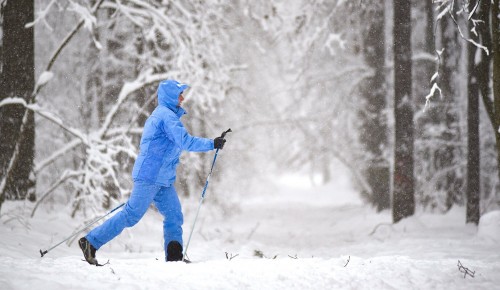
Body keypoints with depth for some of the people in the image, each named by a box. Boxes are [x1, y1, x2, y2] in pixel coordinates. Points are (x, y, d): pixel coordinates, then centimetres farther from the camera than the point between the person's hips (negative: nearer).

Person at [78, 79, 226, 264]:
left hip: (163, 179, 11)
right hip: (150, 177, -11)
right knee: (131, 215, -10)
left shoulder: (160, 114, 19)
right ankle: (91, 242, -5)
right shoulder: (167, 115, -13)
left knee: (174, 217, 5)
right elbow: (185, 142, -22)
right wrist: (212, 144, -16)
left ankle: (174, 258, 2)